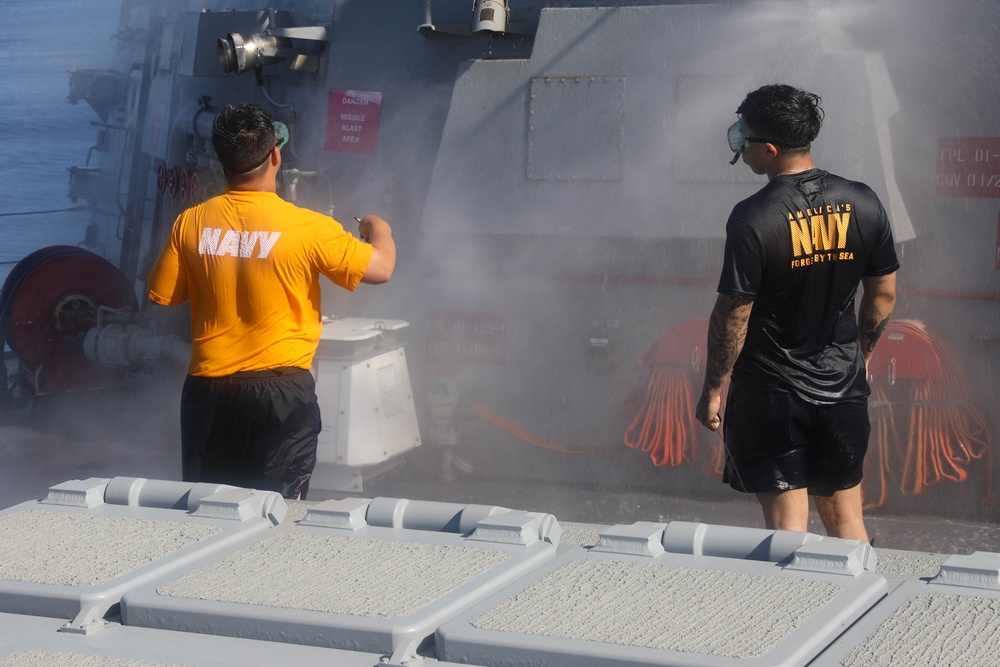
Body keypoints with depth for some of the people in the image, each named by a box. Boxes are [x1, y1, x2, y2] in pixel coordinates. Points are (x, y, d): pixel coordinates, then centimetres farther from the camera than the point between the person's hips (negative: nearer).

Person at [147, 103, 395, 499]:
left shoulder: (191, 223, -3)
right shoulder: (309, 228, -12)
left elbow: (161, 295, 8)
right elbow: (381, 268, -4)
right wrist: (379, 229, 17)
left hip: (209, 389, 3)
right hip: (282, 391, -3)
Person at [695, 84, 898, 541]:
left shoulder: (752, 220, -18)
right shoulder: (863, 204, -3)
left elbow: (732, 316, -14)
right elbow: (884, 294, 6)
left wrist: (713, 390, -3)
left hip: (770, 392, -4)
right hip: (843, 386, 5)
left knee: (788, 526, 3)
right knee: (846, 520, 15)